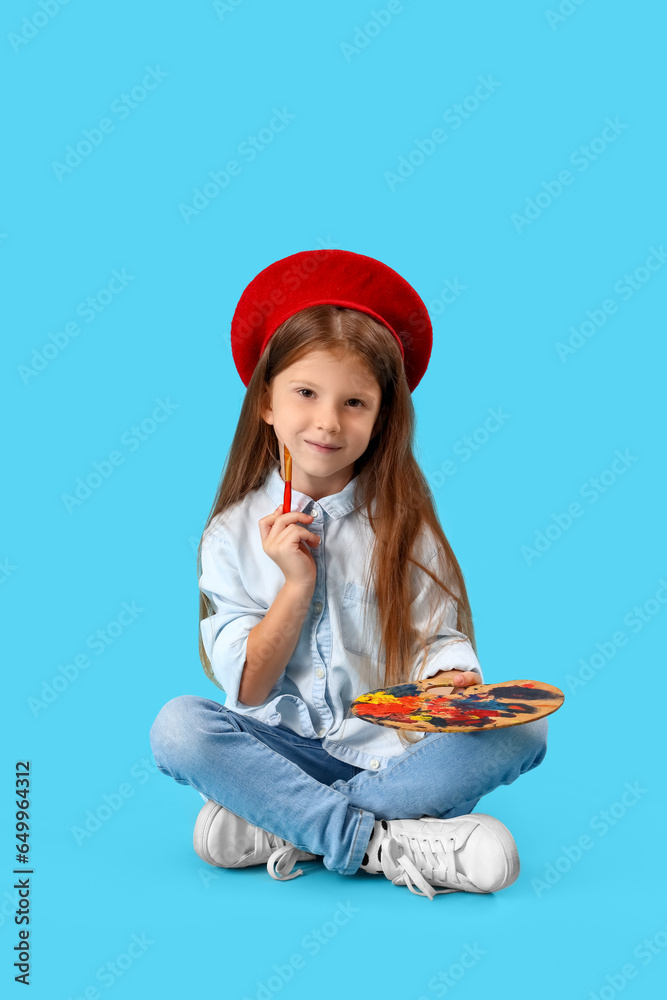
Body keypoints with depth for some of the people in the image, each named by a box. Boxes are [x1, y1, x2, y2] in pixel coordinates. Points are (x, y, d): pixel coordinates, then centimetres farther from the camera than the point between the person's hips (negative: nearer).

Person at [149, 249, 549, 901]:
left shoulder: (402, 521, 2)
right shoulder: (234, 533, 0)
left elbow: (441, 636, -1)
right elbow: (246, 689, -3)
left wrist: (451, 680, -24)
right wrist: (298, 584, -14)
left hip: (395, 745, 1)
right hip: (286, 746, 0)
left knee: (519, 731, -24)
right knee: (176, 726, -26)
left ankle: (275, 824, -23)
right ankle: (382, 843, -28)